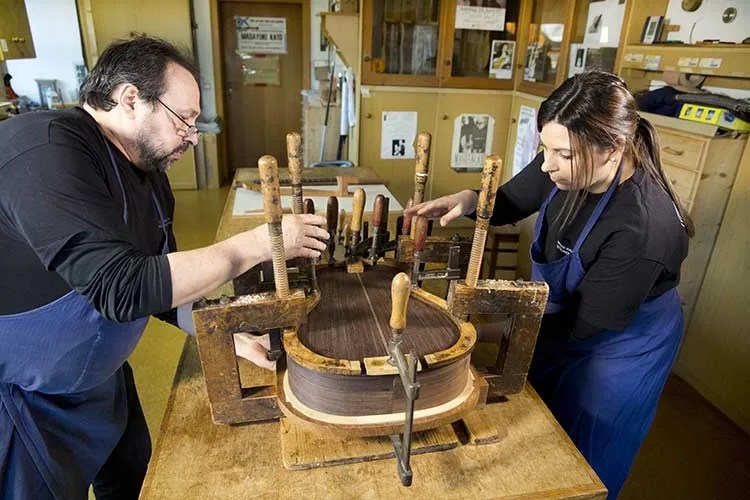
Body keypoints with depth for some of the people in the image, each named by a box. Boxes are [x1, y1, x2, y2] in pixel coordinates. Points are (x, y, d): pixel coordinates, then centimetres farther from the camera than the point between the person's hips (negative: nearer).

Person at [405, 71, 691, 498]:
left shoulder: (643, 228, -38)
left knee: (582, 465, 20)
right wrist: (467, 200, -25)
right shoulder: (569, 166, -21)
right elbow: (510, 202, -3)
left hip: (621, 343, -6)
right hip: (563, 317, 6)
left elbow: (586, 324, -27)